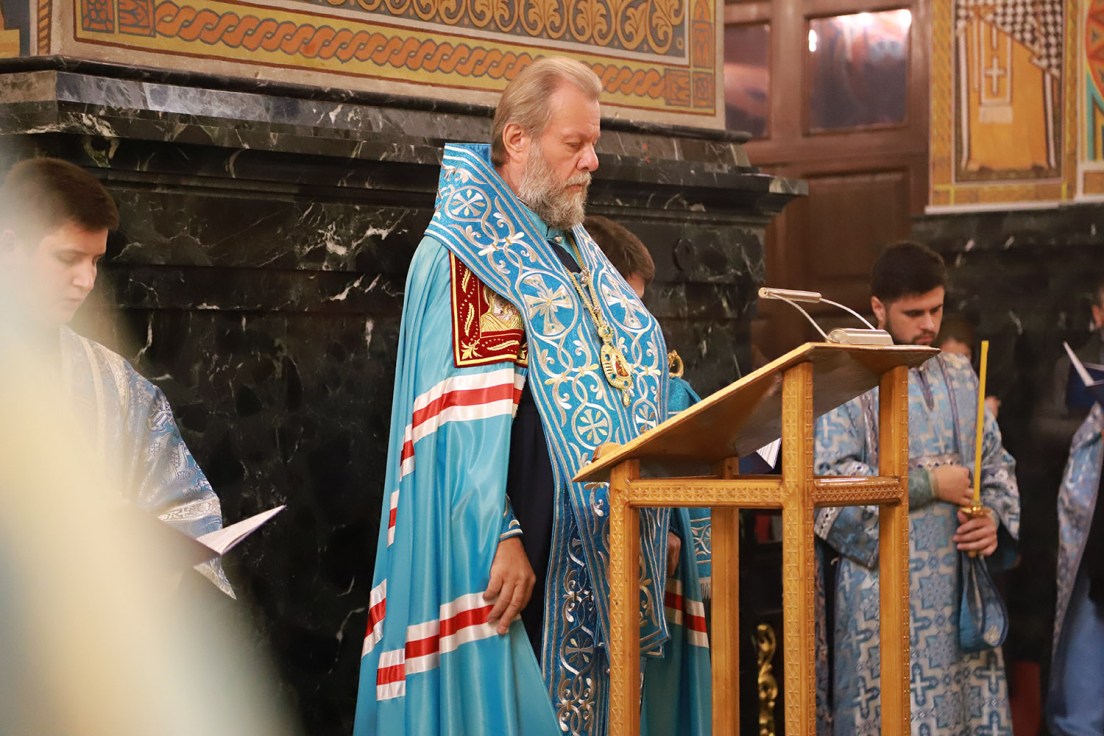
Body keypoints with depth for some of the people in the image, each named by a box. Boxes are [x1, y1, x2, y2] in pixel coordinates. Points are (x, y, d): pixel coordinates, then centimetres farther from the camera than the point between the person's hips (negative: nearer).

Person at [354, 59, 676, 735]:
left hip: (595, 557, 8)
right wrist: (498, 537, -26)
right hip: (522, 554, -8)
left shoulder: (573, 254, 19)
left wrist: (656, 524, 17)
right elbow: (462, 415, -18)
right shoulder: (464, 252, -7)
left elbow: (626, 389, 24)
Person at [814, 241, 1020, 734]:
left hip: (959, 581, 5)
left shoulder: (961, 378, 13)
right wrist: (928, 483, -12)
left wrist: (995, 519, -4)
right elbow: (826, 479, -14)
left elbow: (996, 464, 17)